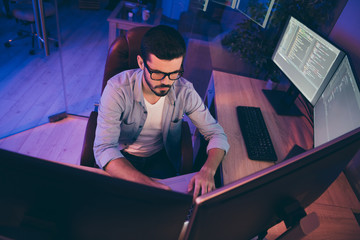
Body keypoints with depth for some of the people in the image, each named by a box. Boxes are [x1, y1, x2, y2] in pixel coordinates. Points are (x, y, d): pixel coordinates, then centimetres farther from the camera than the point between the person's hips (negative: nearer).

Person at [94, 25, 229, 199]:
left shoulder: (185, 91, -17)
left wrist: (208, 170, -32)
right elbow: (104, 148, -31)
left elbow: (216, 134, -10)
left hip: (161, 157, 2)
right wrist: (147, 183, -47)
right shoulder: (118, 90, -25)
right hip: (123, 157, -1)